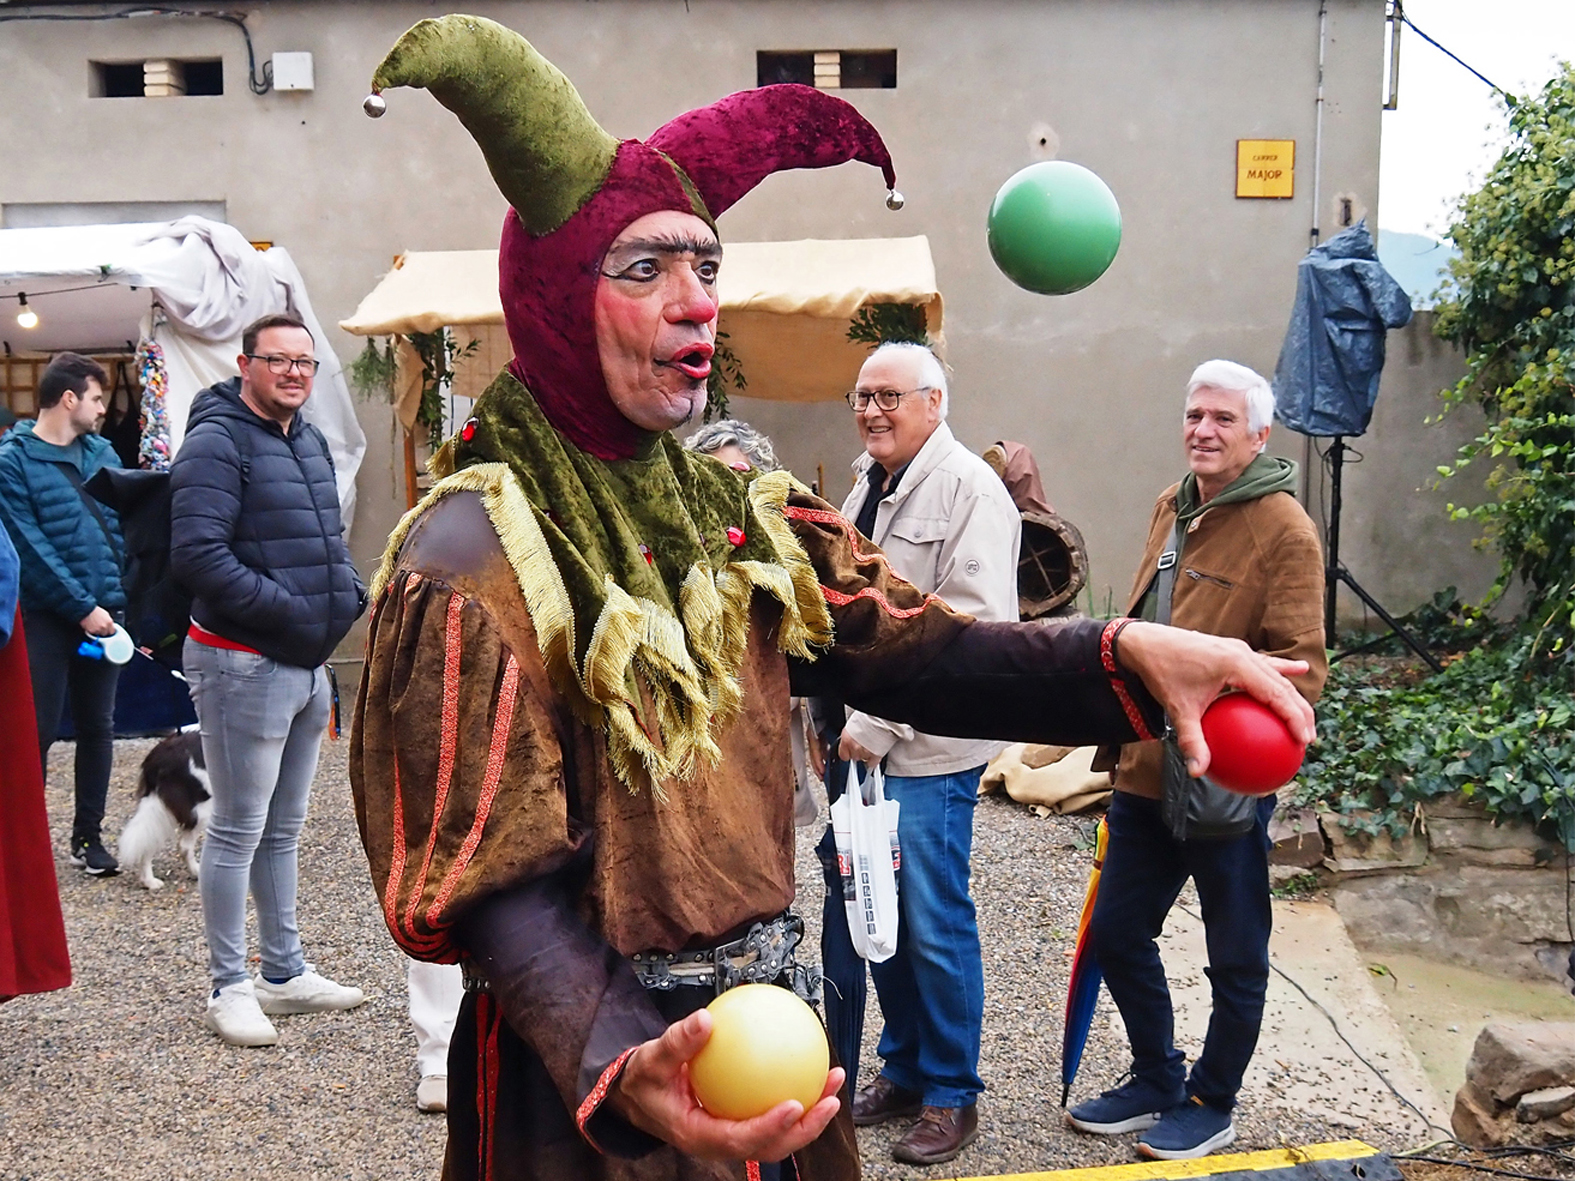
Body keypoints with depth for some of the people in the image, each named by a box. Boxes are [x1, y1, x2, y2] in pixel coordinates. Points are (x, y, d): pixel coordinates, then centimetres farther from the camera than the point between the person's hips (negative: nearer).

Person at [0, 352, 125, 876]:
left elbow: (127, 526, 9)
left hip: (102, 611, 5)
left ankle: (88, 835, 21)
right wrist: (81, 607, -15)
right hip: (47, 616, -5)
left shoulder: (101, 452, 9)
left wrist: (130, 600, 1)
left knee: (97, 726, 10)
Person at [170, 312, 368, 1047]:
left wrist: (350, 596, 6)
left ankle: (285, 973, 28)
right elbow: (198, 556, -23)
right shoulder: (217, 441, -14)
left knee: (283, 829, 17)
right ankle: (229, 988, 12)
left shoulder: (308, 441, 14)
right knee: (239, 831, 0)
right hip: (243, 663, -9)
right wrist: (292, 612, -22)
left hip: (307, 664, 9)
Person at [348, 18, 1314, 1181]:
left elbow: (912, 647, -6)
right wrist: (621, 1074, -38)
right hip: (589, 1062, -6)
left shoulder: (736, 513, 3)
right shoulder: (471, 560, -18)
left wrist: (1127, 655, -21)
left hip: (773, 1024, 6)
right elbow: (500, 879, -22)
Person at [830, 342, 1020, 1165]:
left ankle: (951, 1096, 19)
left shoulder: (967, 489, -12)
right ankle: (903, 1070, 32)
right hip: (861, 743, 8)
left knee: (935, 926, 2)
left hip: (926, 750, -8)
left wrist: (880, 722, -20)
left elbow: (973, 626, -20)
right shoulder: (868, 485, 16)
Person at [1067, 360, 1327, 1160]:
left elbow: (1300, 665, -17)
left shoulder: (1283, 529, -13)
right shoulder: (1171, 508, 10)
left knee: (1236, 956, 11)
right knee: (1117, 932, 15)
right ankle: (1156, 1079, 35)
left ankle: (1211, 1104, 30)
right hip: (1145, 771, 7)